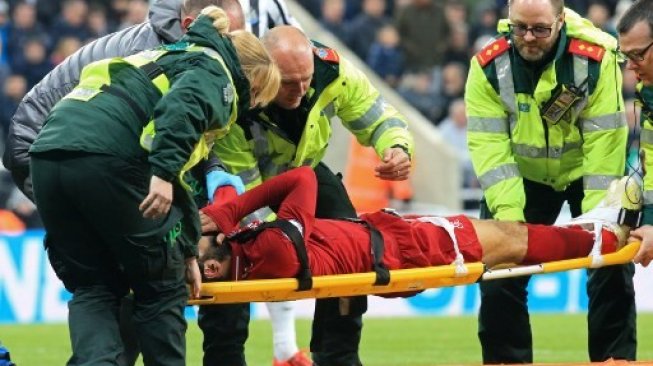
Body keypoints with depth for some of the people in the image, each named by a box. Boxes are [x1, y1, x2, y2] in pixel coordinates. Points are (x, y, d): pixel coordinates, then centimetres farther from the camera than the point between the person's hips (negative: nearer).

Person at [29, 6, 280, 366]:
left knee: (93, 288, 13)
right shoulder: (215, 71, 12)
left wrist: (186, 250, 39)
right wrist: (165, 171, -22)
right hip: (107, 157, -8)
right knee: (159, 286, 9)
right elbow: (182, 105, -14)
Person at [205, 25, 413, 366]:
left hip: (304, 169, 3)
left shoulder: (331, 71, -32)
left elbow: (379, 118, -16)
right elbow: (244, 193, -35)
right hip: (245, 177, -3)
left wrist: (397, 148, -40)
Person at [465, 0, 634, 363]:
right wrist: (508, 214, -31)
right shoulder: (488, 67, -21)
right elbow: (489, 146, -22)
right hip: (524, 178, 2)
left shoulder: (596, 60, -26)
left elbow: (605, 145, -25)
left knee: (611, 271, -8)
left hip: (585, 174, -1)